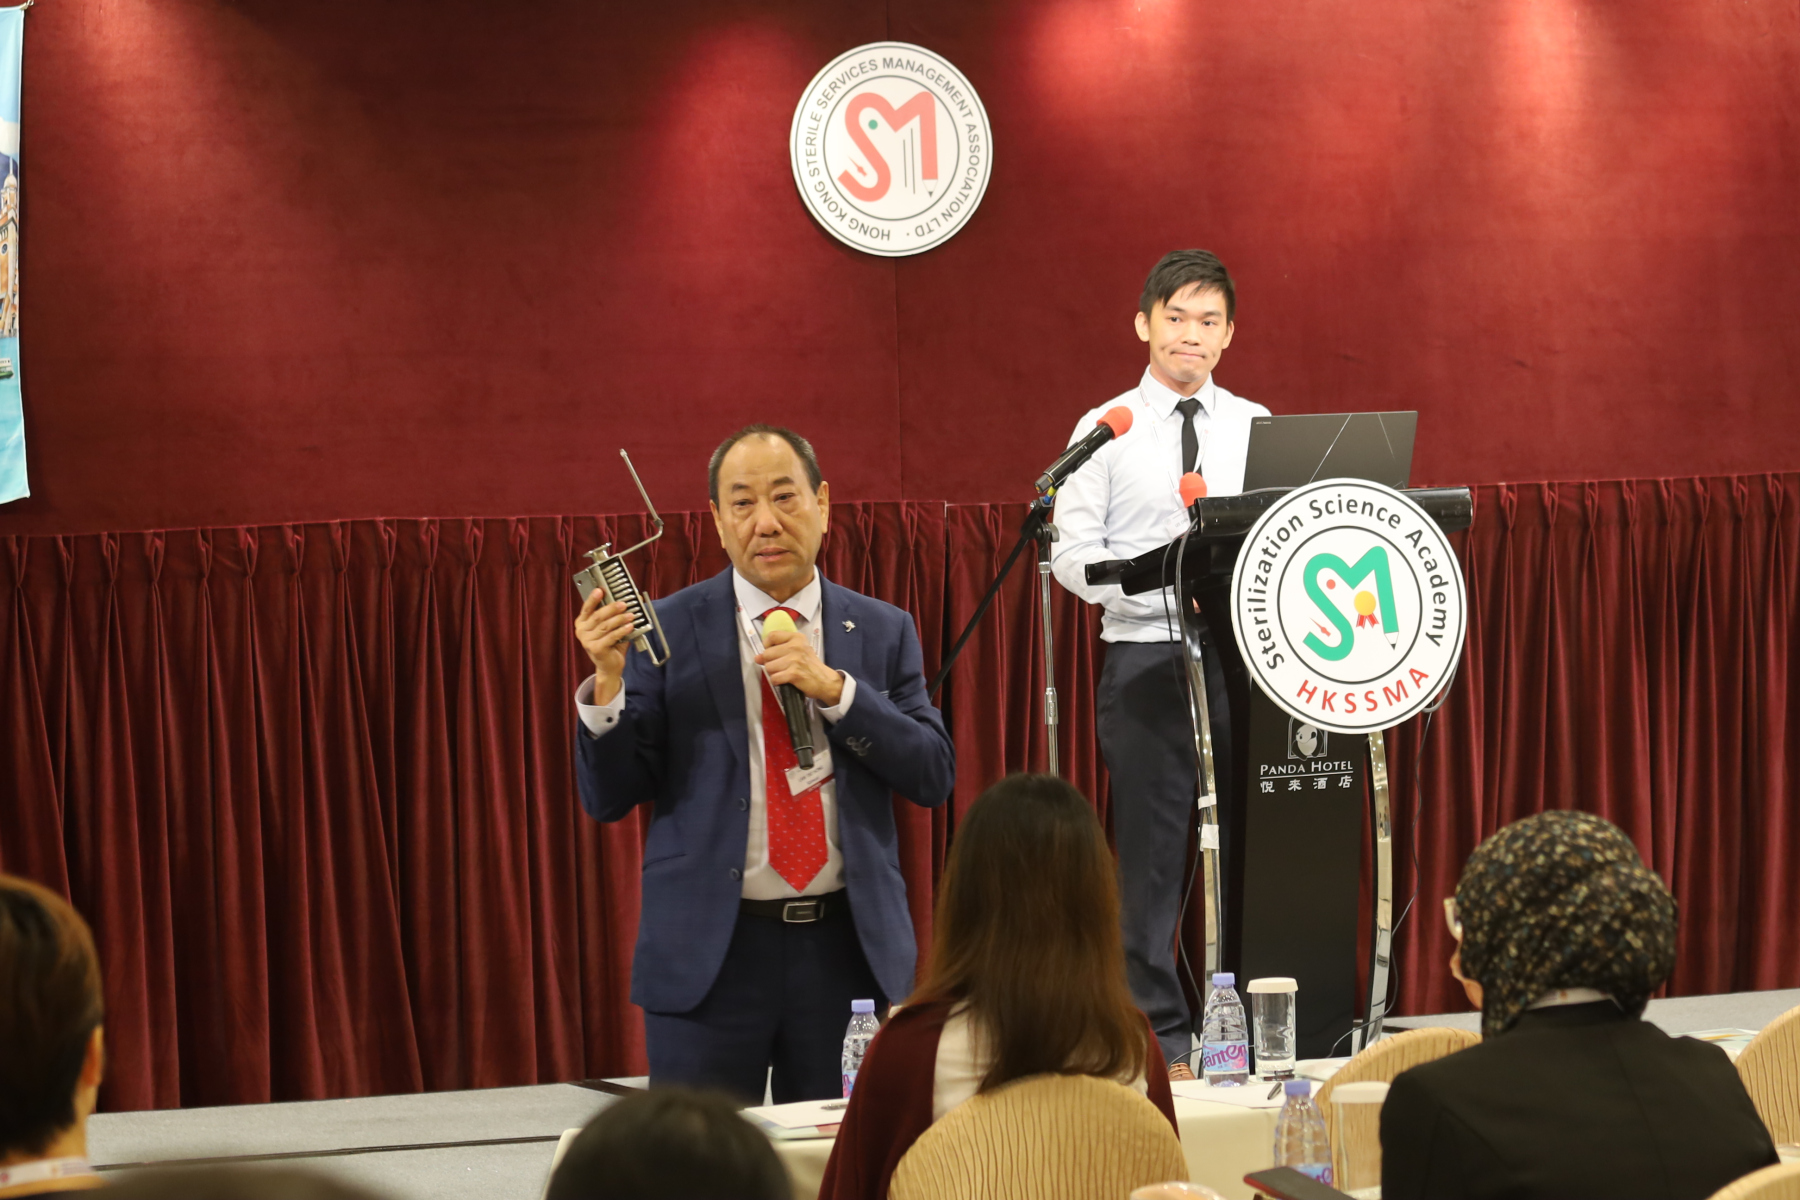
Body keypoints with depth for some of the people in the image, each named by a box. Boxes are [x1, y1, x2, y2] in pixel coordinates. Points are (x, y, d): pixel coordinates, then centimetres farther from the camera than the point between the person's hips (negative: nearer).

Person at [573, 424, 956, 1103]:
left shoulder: (881, 632, 8)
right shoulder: (668, 632, 1)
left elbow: (934, 777, 0)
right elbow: (608, 799, -1)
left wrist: (833, 688, -12)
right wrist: (608, 682, -18)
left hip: (847, 946, 2)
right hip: (709, 951, -2)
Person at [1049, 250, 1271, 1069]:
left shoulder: (1257, 428, 11)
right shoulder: (1108, 430, 4)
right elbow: (1074, 555, -3)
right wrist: (1168, 586, -17)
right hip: (1145, 659, -2)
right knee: (1150, 847, 0)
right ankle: (1156, 1029, 5)